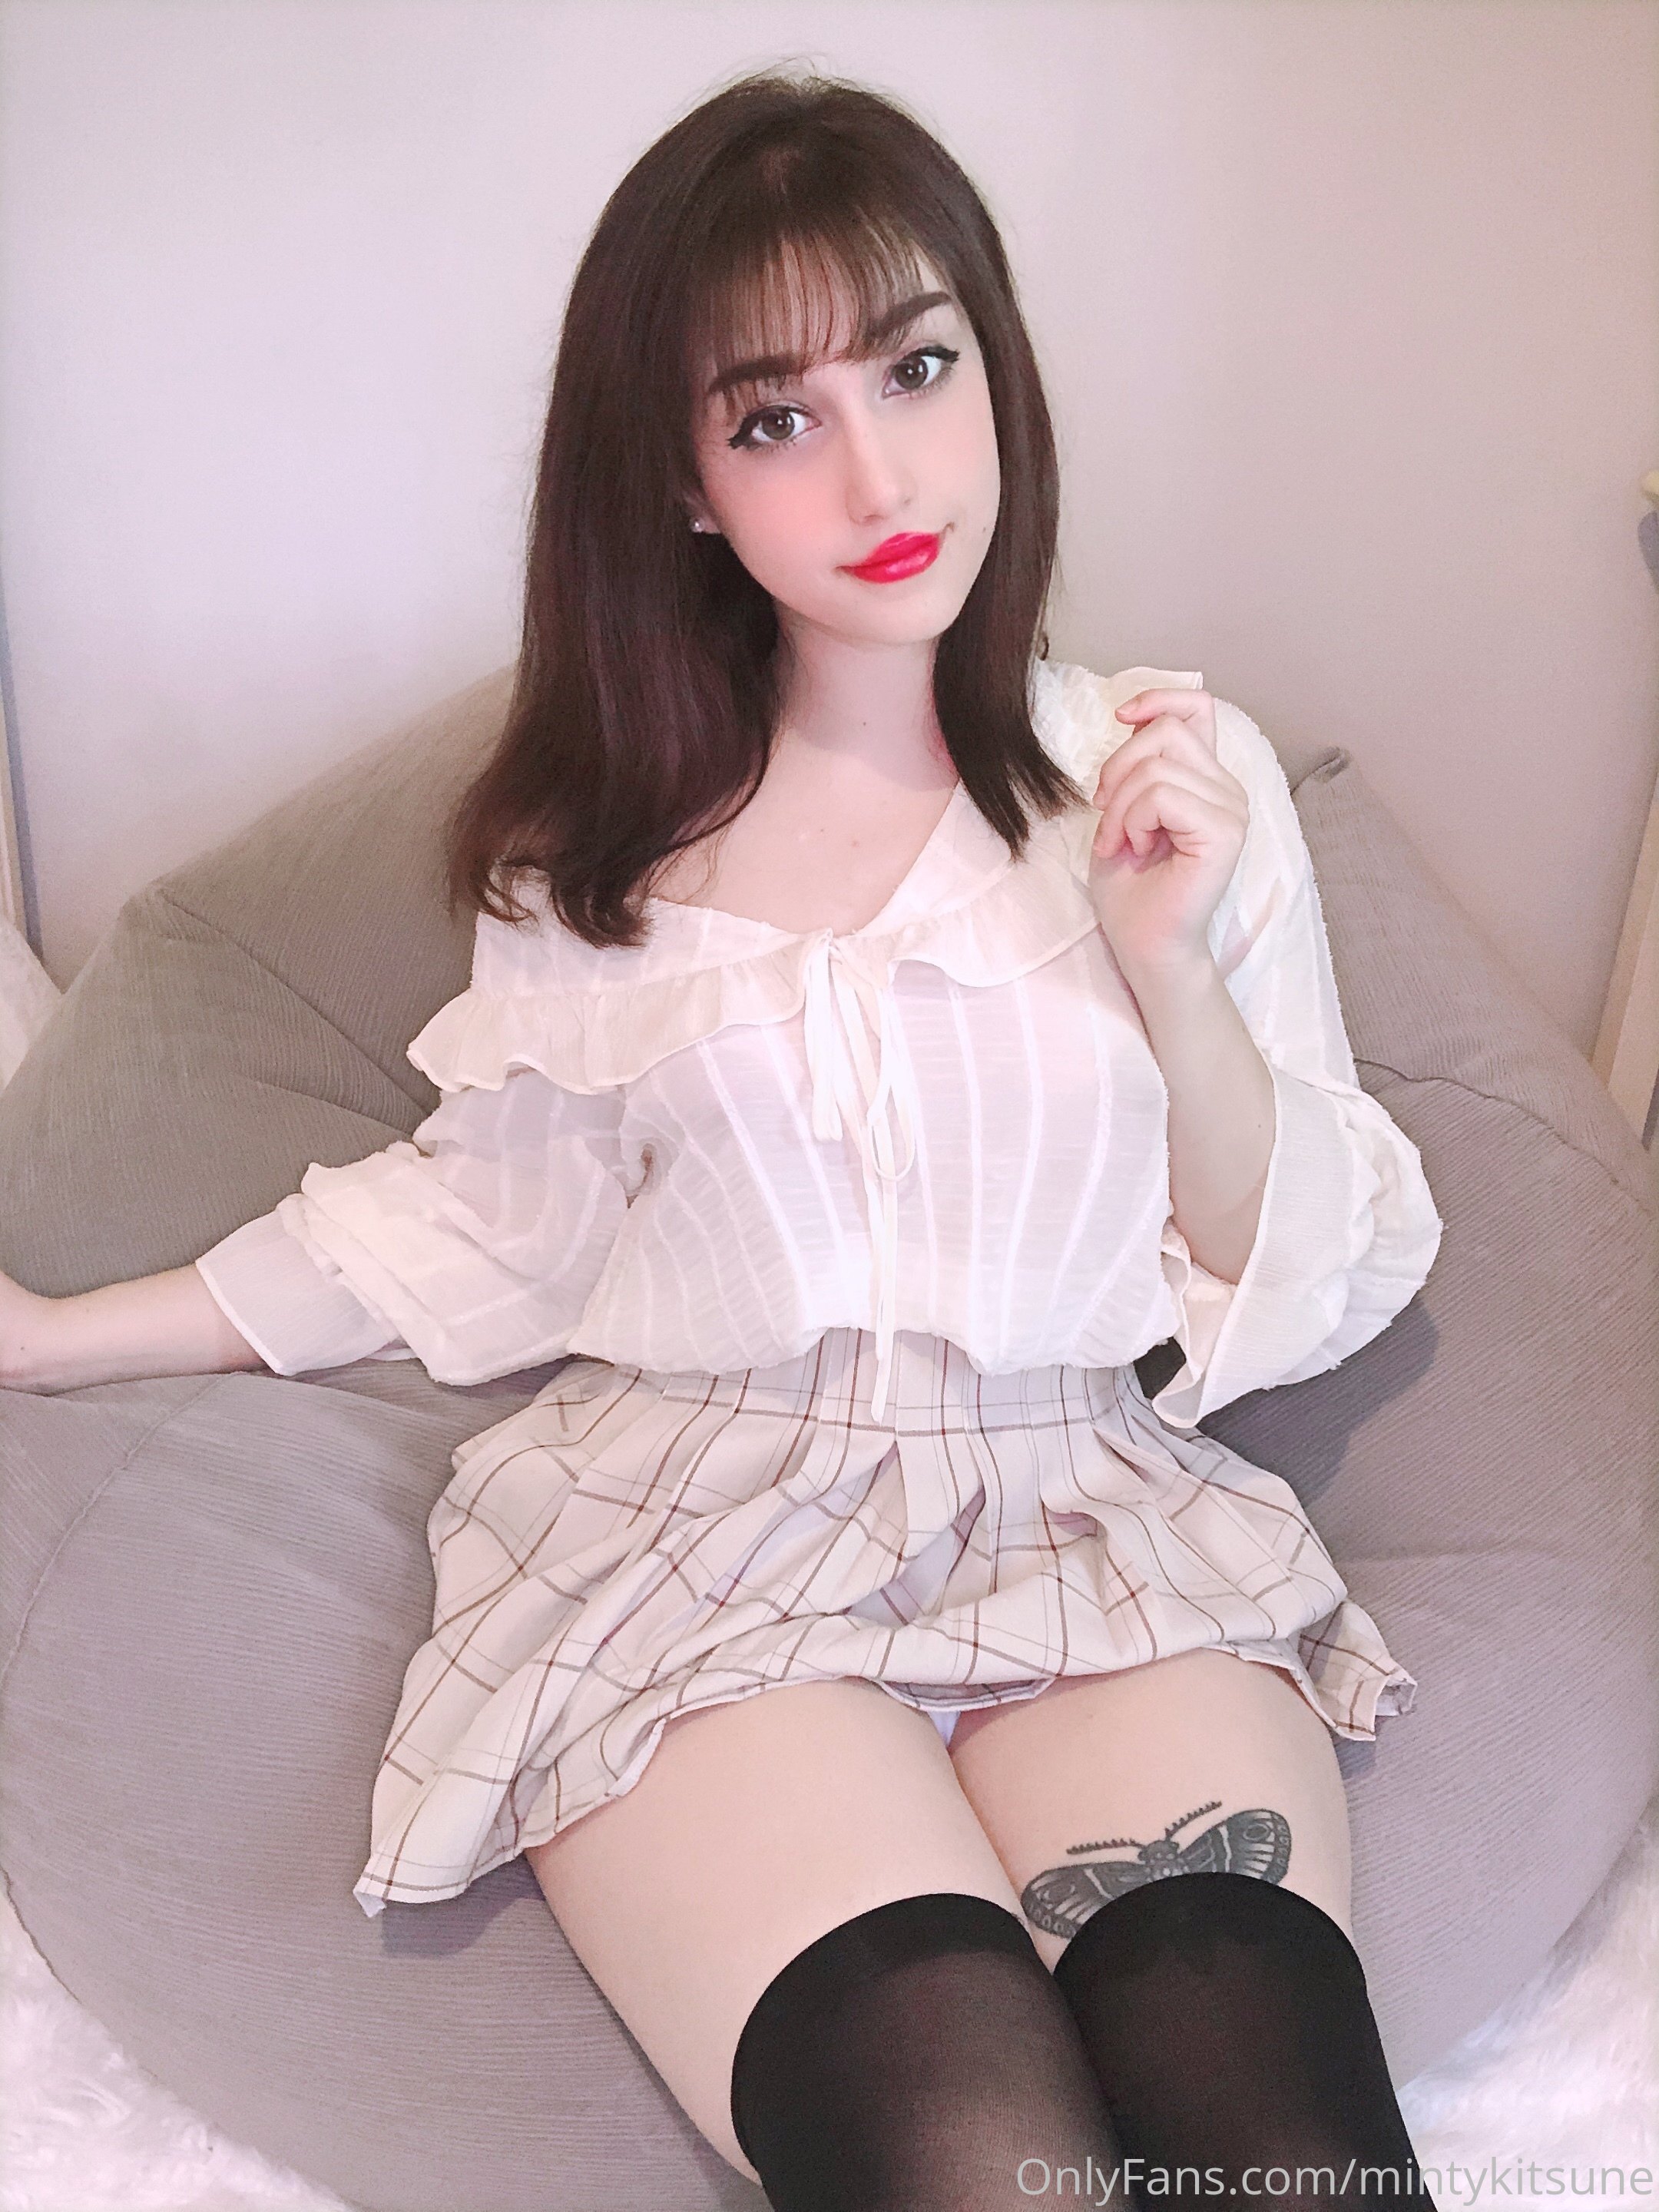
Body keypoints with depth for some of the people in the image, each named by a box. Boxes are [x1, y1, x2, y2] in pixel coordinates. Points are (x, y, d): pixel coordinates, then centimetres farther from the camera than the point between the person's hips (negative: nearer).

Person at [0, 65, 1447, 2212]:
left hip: (1090, 1505, 1)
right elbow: (491, 1219, 16)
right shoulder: (603, 830, 9)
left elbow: (1312, 1290, 7)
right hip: (691, 1521, 0)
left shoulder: (1178, 770, 6)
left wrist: (1175, 971, -10)